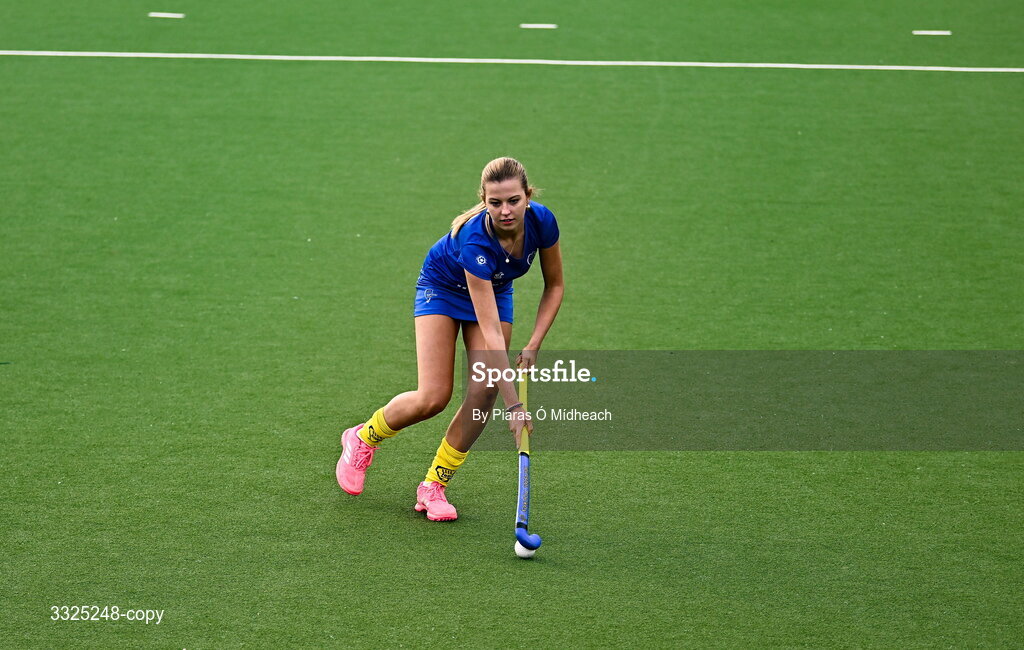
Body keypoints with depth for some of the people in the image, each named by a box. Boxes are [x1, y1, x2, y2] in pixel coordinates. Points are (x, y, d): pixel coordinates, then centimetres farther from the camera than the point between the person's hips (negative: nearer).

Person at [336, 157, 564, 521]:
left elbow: (554, 286, -8)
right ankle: (363, 439, 16)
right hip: (442, 287, -4)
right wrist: (514, 404, -44)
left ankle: (434, 485, 1)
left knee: (484, 394, -14)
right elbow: (491, 331, -42)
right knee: (432, 397, -15)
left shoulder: (541, 222, -28)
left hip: (495, 291, 4)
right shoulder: (475, 240, -41)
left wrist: (533, 346, -18)